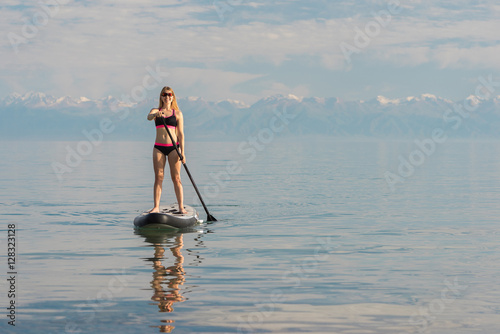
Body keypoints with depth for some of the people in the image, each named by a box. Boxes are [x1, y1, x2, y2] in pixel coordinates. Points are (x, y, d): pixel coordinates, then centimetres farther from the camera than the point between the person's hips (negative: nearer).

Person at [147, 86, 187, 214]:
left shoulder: (177, 114, 7)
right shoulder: (156, 111, 9)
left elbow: (180, 134, 2)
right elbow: (149, 117, -16)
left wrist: (182, 152, -6)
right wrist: (156, 114, -39)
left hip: (173, 147, -1)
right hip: (159, 147, 1)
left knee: (176, 178, -3)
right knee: (158, 177, 0)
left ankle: (181, 207, -2)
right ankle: (156, 207, 1)